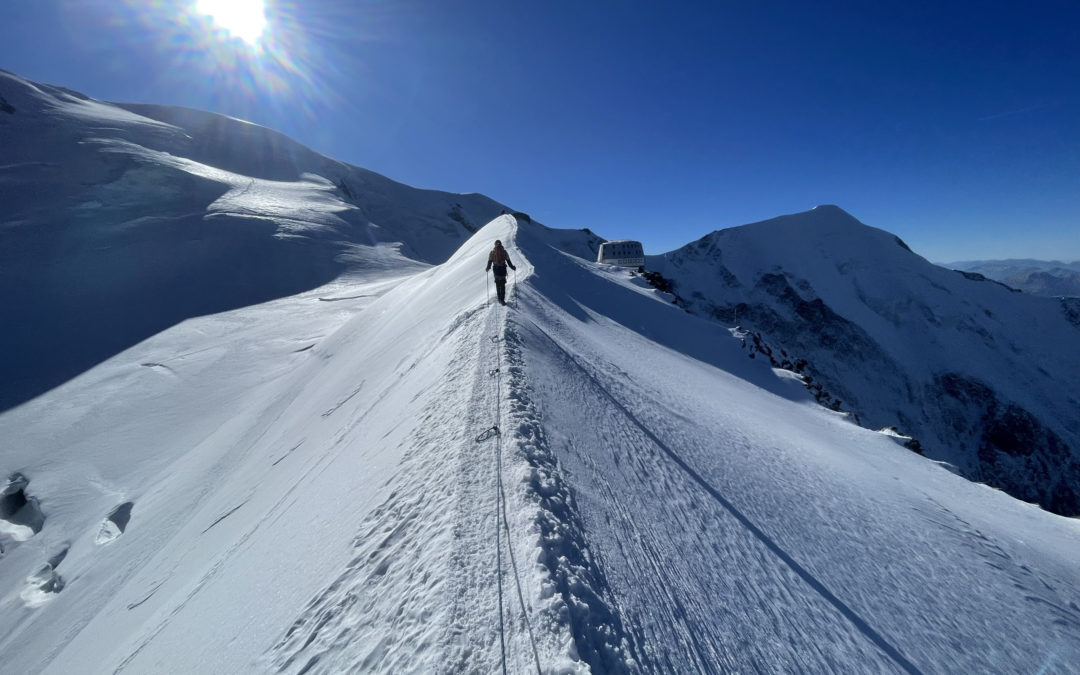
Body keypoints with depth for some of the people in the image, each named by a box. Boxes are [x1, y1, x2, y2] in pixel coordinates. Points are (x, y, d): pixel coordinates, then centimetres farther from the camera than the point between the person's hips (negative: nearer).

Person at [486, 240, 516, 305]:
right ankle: (502, 299, -6)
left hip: (496, 269, 1)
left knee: (497, 284, 14)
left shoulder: (492, 252, 1)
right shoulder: (504, 251, 2)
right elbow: (508, 261, 3)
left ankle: (500, 299, 14)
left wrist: (488, 268, 9)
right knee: (502, 284, 3)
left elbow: (490, 261, 0)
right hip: (503, 269, -1)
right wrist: (513, 267, 12)